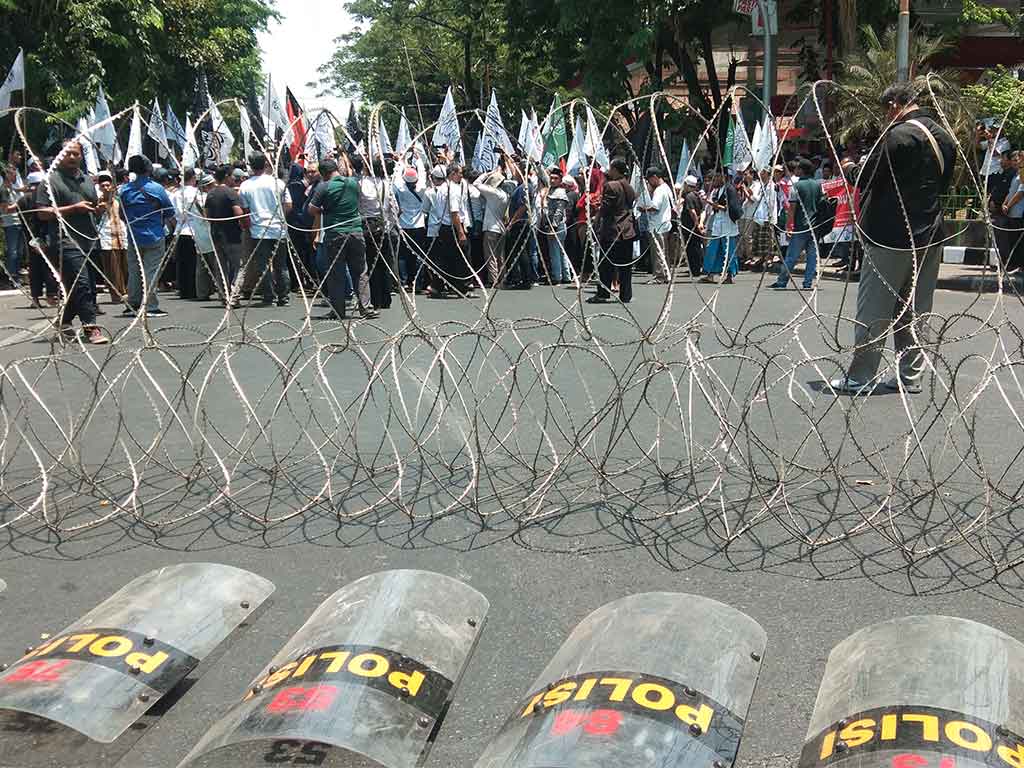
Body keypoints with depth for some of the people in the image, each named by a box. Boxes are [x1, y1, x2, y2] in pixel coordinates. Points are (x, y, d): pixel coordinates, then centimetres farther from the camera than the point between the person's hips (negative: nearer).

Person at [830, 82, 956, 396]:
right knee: (917, 311, 13)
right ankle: (910, 376, 18)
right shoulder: (945, 137, 10)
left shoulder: (897, 135, -14)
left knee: (873, 310, 0)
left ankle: (859, 378, 3)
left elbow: (867, 180, -11)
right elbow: (943, 183, 16)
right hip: (930, 237, 7)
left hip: (891, 237, -7)